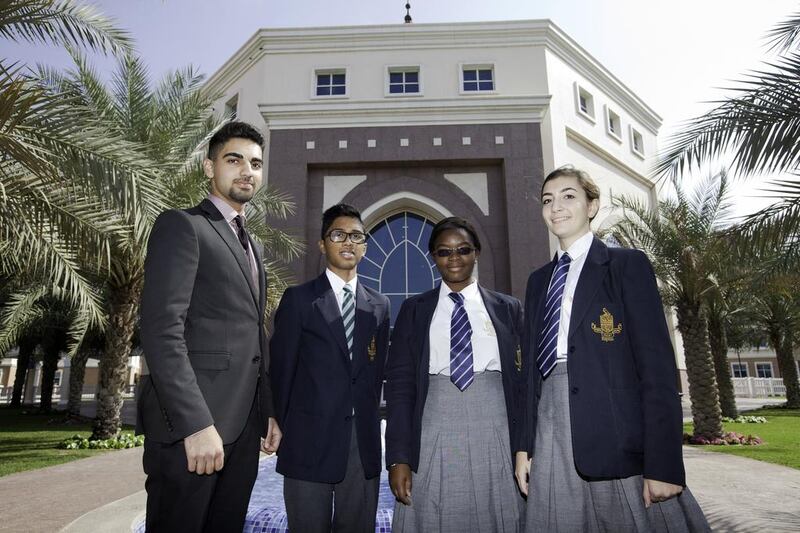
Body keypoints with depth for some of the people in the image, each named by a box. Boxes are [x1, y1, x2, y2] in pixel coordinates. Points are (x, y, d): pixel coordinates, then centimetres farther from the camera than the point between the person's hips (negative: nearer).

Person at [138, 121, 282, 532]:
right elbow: (161, 331, -16)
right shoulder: (181, 225, -5)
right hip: (189, 425, -7)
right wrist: (196, 424, -21)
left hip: (243, 426, 8)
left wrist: (268, 410, 14)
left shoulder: (250, 244, 20)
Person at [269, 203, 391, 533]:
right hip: (310, 443, -3)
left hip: (364, 444, 3)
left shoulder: (379, 305, 10)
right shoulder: (298, 299, 0)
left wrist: (369, 425, 8)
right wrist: (284, 429, 2)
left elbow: (377, 372, 12)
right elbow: (281, 369, 1)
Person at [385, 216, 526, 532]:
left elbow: (523, 379, 6)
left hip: (495, 437, 1)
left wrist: (524, 449, 2)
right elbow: (399, 384, 3)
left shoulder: (508, 309, 8)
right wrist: (398, 458, -4)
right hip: (434, 438, 0)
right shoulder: (414, 310, 7)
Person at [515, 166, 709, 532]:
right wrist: (525, 445, 7)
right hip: (552, 430, 5)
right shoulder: (539, 280, 15)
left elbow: (657, 363, -8)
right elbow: (531, 365, 12)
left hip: (617, 431, -4)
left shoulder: (627, 265, 0)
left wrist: (663, 461, -14)